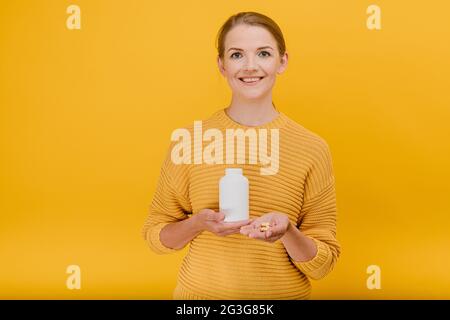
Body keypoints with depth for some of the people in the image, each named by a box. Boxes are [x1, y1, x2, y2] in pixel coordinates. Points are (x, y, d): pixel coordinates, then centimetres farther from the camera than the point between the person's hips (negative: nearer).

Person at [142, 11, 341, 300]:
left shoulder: (313, 148, -11)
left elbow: (322, 265, -6)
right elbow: (155, 234, 0)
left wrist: (287, 232, -24)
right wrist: (198, 223, -18)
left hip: (285, 292, 0)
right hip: (201, 291, 1)